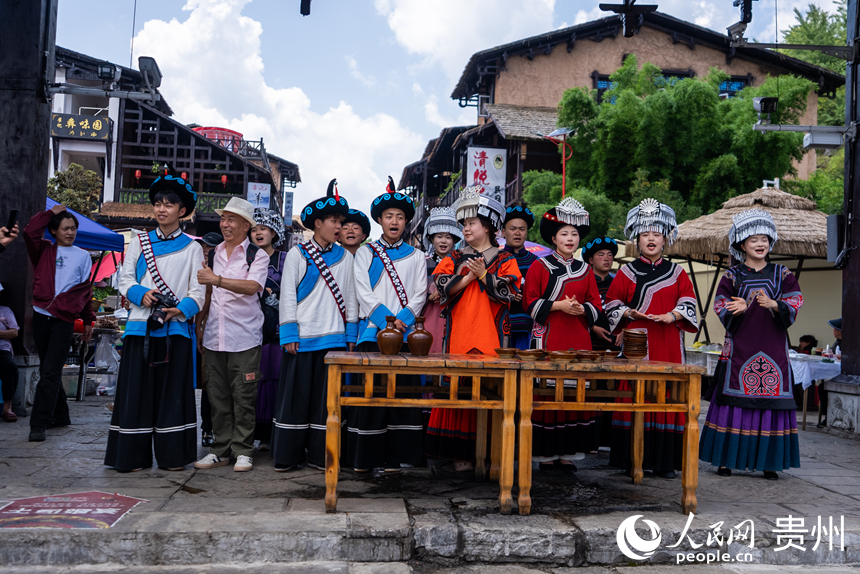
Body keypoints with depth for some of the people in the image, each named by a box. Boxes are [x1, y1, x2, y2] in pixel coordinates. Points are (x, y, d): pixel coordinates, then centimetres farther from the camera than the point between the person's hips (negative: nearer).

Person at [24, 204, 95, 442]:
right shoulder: (45, 250, 11)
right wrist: (51, 213, 2)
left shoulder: (83, 256, 10)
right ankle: (60, 415, 24)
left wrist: (88, 320, 13)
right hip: (41, 316, 3)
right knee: (48, 371, 10)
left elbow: (86, 290, 13)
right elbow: (30, 232, -9)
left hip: (64, 319, -3)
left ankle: (38, 424, -12)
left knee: (50, 372, -10)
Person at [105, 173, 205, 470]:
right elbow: (125, 280, 9)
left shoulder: (192, 248, 9)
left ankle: (173, 456, 8)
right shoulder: (139, 242, 14)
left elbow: (198, 290, 2)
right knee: (136, 389, 1)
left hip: (176, 327, -1)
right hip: (141, 325, 1)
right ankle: (133, 455, 8)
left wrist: (181, 309, -17)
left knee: (173, 390, 1)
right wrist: (142, 294, -12)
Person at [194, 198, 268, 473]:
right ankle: (220, 449, 16)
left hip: (244, 337, -5)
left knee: (243, 396, -3)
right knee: (217, 395, 7)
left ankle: (243, 451, 6)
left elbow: (251, 286, -16)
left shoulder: (257, 255, 1)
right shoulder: (213, 254, 17)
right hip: (214, 336, 5)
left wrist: (217, 279, -25)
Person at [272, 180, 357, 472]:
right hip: (303, 337, -2)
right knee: (295, 395, 2)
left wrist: (351, 335, 6)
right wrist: (289, 335, -6)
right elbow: (287, 296, 0)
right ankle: (287, 455, 11)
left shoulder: (345, 257, 11)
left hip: (334, 337, 3)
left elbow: (350, 296, 12)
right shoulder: (297, 254, 2)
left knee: (326, 395, 4)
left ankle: (319, 455, 12)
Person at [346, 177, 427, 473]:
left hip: (406, 332, 1)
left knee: (402, 391, -2)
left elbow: (419, 294, 6)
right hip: (373, 331, -1)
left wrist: (402, 320, -10)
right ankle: (363, 457, 3)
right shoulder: (365, 253, 11)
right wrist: (386, 320, -11)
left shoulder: (416, 256, 15)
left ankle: (394, 457, 4)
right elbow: (363, 293, 1)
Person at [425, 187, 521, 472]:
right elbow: (444, 288, 1)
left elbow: (508, 292, -4)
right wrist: (469, 276, -9)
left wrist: (483, 275, -11)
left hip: (493, 336, -1)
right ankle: (461, 453, 4)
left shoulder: (505, 260, 9)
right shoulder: (454, 259, 15)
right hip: (459, 336, 2)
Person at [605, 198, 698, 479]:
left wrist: (673, 314, -11)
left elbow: (689, 301, 7)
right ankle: (634, 458, 3)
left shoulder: (676, 272, 12)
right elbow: (611, 303, 7)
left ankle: (664, 460, 7)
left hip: (668, 345, 2)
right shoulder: (627, 272, 8)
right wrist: (629, 313, -10)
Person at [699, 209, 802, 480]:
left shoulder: (782, 274, 10)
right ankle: (726, 458, 5)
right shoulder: (732, 276, 7)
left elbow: (795, 303, 0)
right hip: (739, 349, -1)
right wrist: (736, 309, -21)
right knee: (734, 400, -2)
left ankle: (769, 461, 9)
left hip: (772, 349, 1)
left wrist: (774, 304, -19)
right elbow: (720, 306, 0)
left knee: (771, 401, 0)